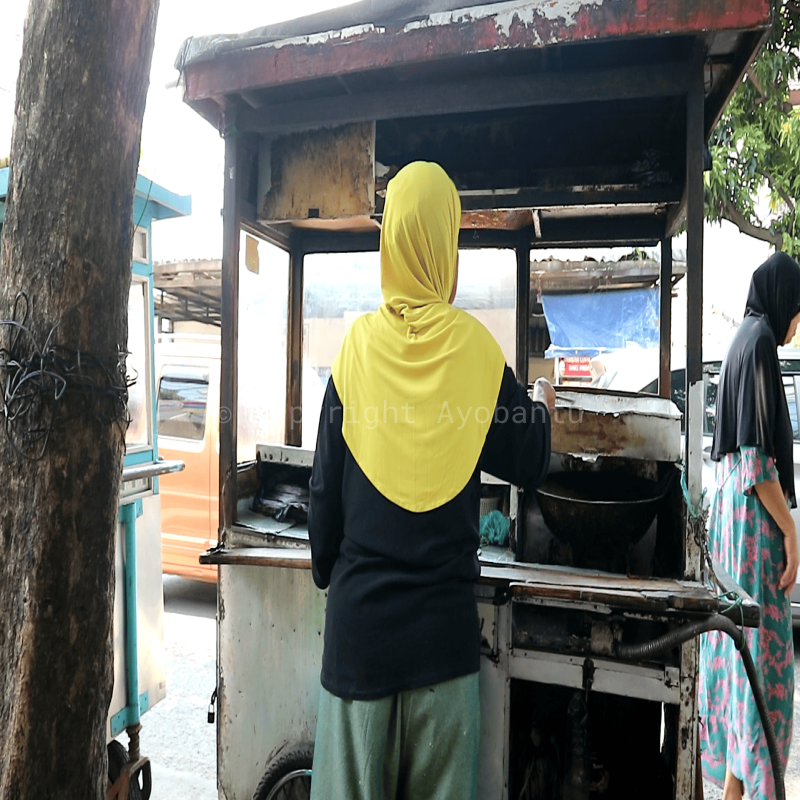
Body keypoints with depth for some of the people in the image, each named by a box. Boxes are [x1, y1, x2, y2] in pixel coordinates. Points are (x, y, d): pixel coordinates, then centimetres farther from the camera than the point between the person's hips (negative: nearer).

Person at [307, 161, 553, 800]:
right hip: (444, 610, 0)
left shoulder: (358, 345, -6)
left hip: (360, 609, 1)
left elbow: (326, 485, 0)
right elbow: (529, 464, 3)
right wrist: (543, 409, 24)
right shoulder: (474, 347, -8)